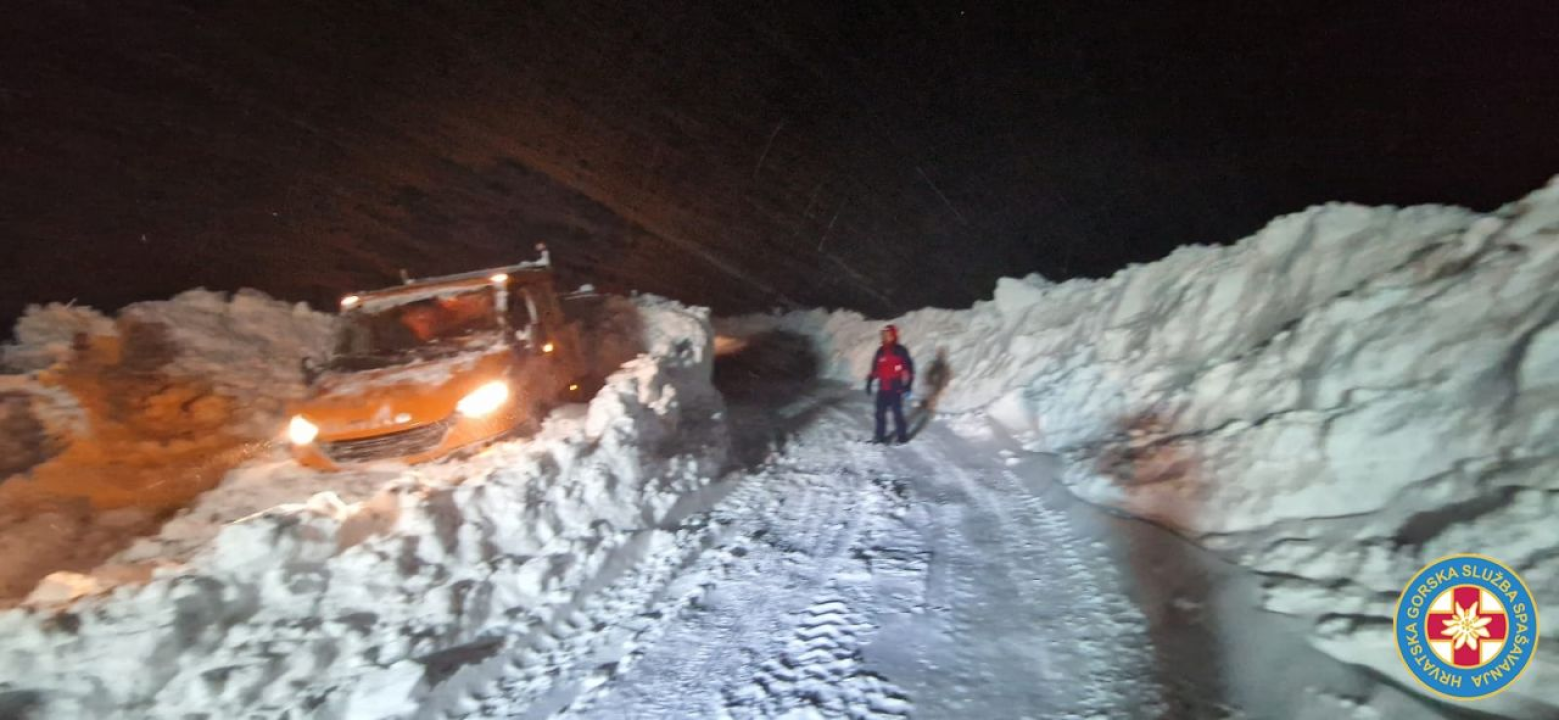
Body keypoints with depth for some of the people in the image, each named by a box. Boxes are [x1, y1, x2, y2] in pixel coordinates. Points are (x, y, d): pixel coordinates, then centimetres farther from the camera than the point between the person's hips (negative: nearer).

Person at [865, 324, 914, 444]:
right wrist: (869, 382, 14)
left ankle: (901, 435, 12)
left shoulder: (900, 351, -6)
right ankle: (880, 436, 17)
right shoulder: (880, 351, 9)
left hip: (895, 388, -5)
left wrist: (908, 384, -10)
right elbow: (874, 369, 16)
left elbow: (909, 368, -5)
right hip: (882, 388, 5)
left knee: (897, 412, -1)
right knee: (880, 413, 7)